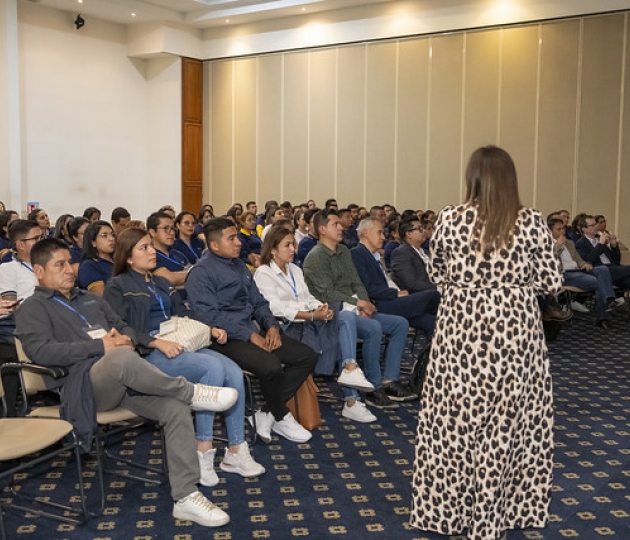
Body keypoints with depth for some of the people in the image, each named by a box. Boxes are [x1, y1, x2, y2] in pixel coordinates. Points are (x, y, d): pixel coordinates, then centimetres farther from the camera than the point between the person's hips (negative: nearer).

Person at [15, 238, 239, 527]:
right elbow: (40, 351, -12)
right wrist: (100, 345, -17)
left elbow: (124, 327, 27)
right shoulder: (33, 308, 6)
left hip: (124, 377, 7)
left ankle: (185, 496, -16)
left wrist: (126, 339, 0)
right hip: (84, 383, -6)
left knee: (176, 408, -20)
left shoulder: (89, 298, 28)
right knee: (122, 358, -40)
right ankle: (191, 392, -18)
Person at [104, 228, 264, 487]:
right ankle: (203, 450, -23)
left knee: (234, 372, -20)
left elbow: (183, 315, 24)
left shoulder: (162, 283, 26)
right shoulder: (117, 287, 4)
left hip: (181, 345, 7)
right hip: (149, 354, -6)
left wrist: (210, 328, 5)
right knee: (212, 366, -31)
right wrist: (157, 342, -23)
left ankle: (235, 451, -13)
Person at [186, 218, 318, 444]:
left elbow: (258, 302, 20)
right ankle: (281, 417, -1)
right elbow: (210, 315, -18)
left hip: (253, 330, 9)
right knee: (271, 366, -32)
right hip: (226, 338, -8)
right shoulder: (201, 272, -8)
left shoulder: (240, 266, 18)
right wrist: (250, 336, -20)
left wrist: (272, 326, -1)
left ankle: (268, 415, 0)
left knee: (307, 356, -3)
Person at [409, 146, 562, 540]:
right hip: (514, 331, 0)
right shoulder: (532, 221, -6)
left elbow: (437, 274, 9)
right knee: (504, 425, 11)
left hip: (461, 330, 1)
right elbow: (552, 283, -2)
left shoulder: (450, 219, -4)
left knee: (454, 420, 12)